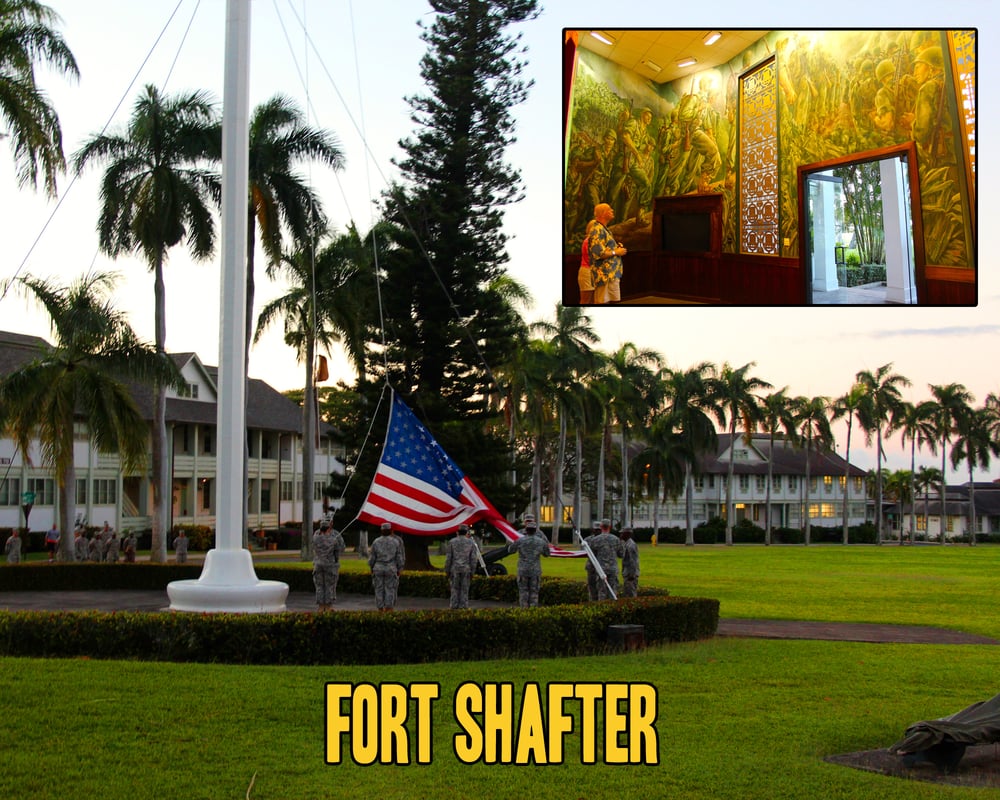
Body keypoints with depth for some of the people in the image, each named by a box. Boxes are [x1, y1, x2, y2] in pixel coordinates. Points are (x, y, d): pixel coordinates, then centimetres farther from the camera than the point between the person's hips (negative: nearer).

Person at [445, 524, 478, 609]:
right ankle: (463, 607, 2)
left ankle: (454, 606, 3)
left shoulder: (452, 542, 0)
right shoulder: (471, 543, 2)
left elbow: (448, 558, -2)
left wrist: (447, 571, 3)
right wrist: (472, 573, 4)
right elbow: (473, 559, -2)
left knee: (455, 589, 6)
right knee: (464, 590, 4)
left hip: (455, 569, 0)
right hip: (466, 570, 0)